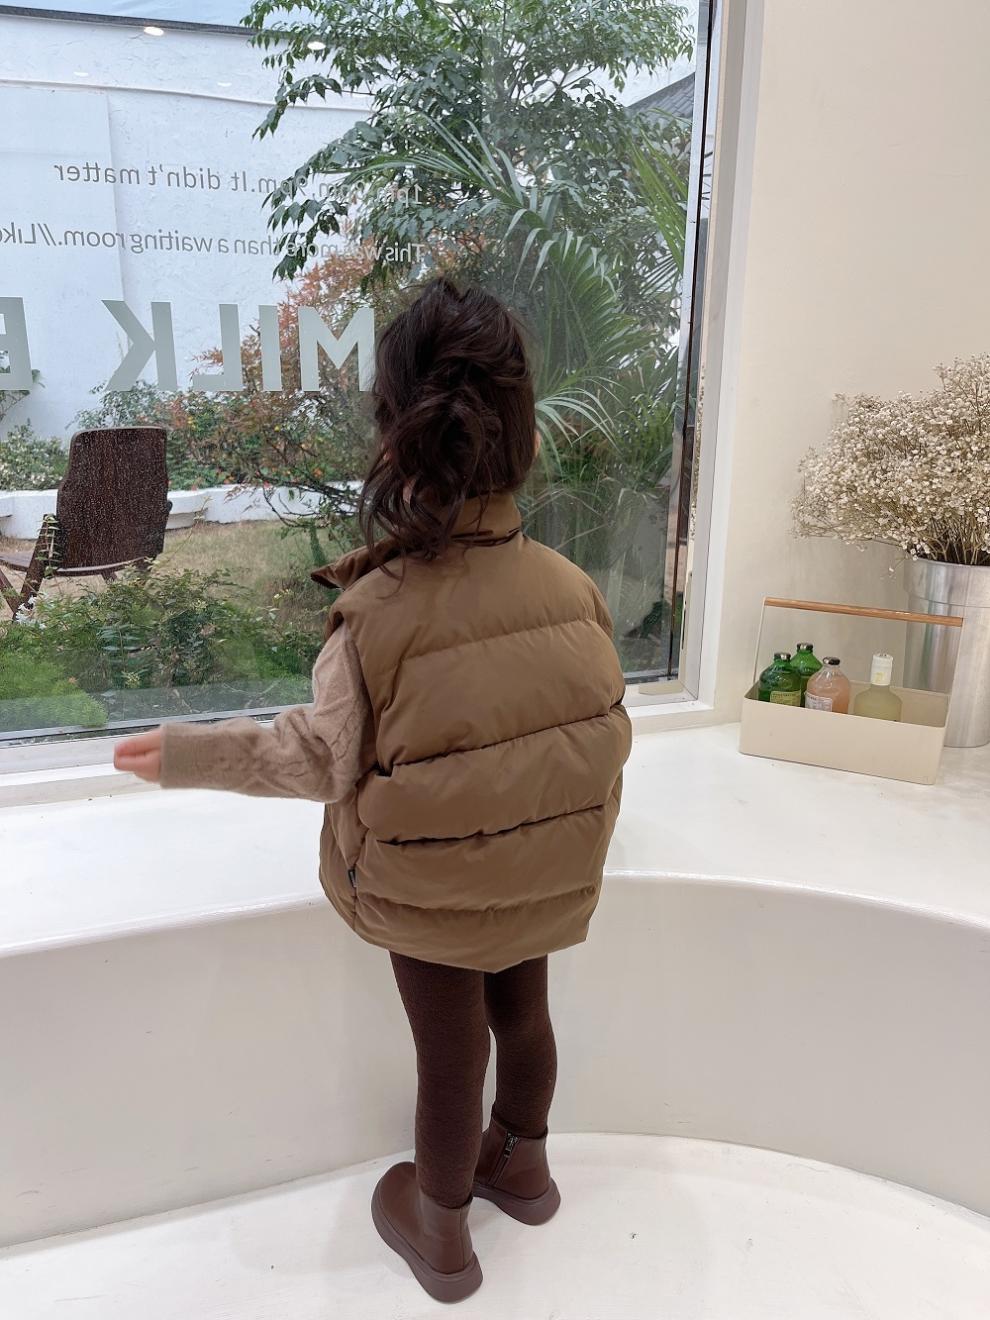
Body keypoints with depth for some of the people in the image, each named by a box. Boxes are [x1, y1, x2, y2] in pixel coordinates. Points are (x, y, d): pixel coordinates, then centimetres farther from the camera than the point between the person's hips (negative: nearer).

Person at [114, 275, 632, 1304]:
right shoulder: (571, 587, -17)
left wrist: (188, 752, -2)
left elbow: (322, 758, -16)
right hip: (548, 879, 3)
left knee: (450, 1051, 19)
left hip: (432, 892, -3)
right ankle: (521, 1164, 56)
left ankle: (441, 1230, 47)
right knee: (522, 1010, 28)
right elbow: (602, 735, -6)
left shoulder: (375, 615, -28)